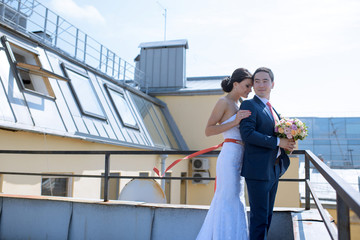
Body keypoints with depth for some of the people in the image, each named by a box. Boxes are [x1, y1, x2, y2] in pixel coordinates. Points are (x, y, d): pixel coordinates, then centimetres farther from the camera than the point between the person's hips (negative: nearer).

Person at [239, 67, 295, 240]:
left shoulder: (273, 110, 19)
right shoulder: (249, 105, -8)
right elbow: (247, 134, -21)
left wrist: (287, 144, 0)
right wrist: (277, 142, -20)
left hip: (274, 169, 9)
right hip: (258, 170, -8)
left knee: (267, 215, 17)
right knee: (259, 217, -3)